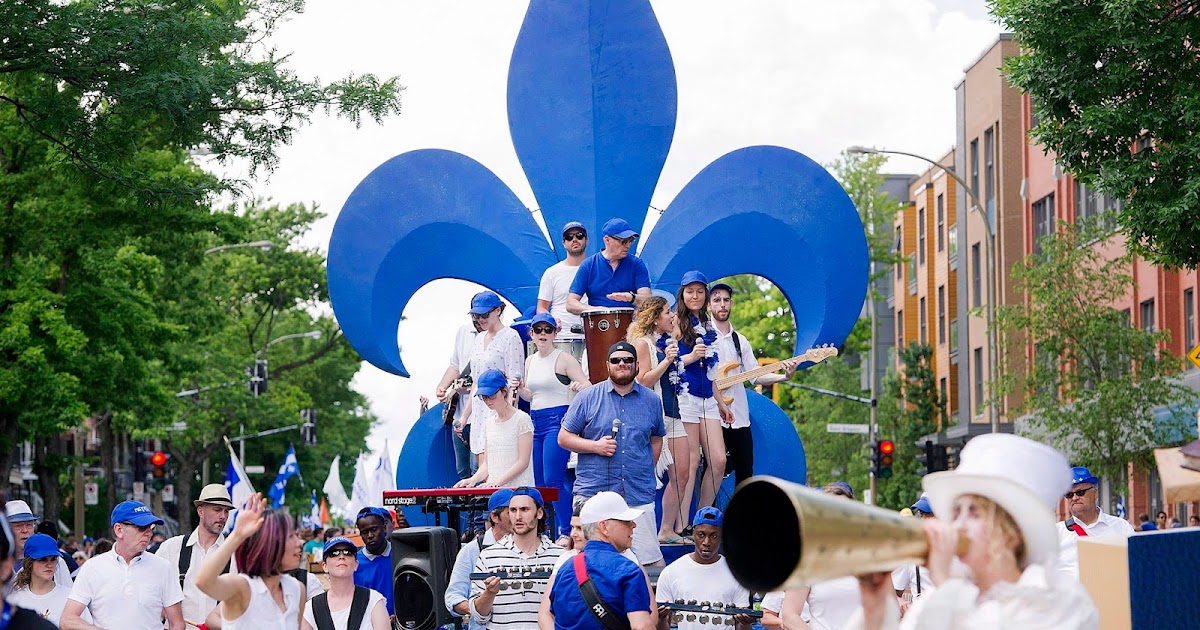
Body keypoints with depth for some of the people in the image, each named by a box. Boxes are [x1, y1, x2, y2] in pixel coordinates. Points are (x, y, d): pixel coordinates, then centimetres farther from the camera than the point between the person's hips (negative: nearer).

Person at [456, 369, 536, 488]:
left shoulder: (522, 419, 0)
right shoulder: (488, 423, 20)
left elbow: (523, 462, -6)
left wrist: (498, 482, -16)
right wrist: (473, 479, -3)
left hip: (518, 487, -5)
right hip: (492, 490, 5)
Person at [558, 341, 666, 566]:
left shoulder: (651, 401, 12)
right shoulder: (587, 398, 4)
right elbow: (564, 437, 6)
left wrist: (645, 470, 11)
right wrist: (595, 446, -10)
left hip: (639, 496, 1)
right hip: (592, 493, -1)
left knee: (651, 559, -4)